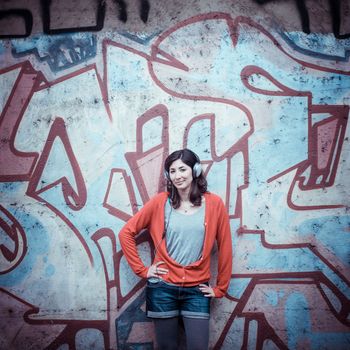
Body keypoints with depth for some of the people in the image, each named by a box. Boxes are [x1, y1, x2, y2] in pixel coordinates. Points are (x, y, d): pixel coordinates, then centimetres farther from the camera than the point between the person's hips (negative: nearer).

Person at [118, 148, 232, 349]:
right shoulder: (160, 202, -3)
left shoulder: (214, 204, -2)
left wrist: (220, 288, 5)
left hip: (197, 290, 0)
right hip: (163, 288, 0)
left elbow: (225, 248, 3)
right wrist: (142, 270, -2)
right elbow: (126, 233, 2)